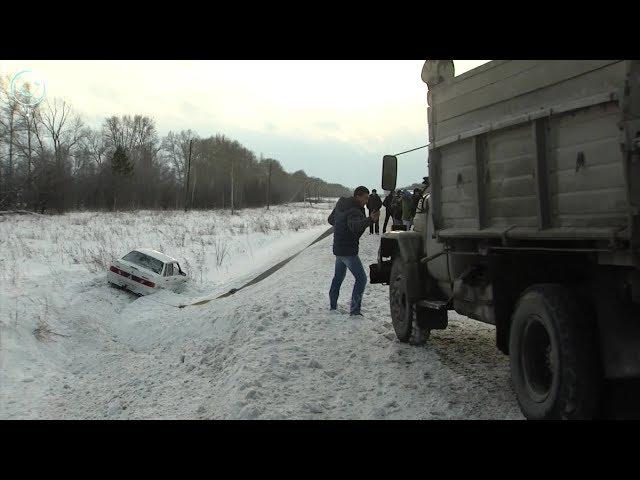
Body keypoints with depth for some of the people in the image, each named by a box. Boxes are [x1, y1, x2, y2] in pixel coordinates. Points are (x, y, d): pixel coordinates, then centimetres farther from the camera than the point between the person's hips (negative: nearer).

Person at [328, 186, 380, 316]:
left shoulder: (340, 205, 6)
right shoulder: (354, 211, -23)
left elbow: (330, 219, 22)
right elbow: (355, 225, -46)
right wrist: (370, 220, -60)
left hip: (338, 249, 9)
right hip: (348, 251, -9)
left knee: (338, 276, 23)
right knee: (361, 278, -6)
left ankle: (333, 304, 32)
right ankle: (354, 309, -8)